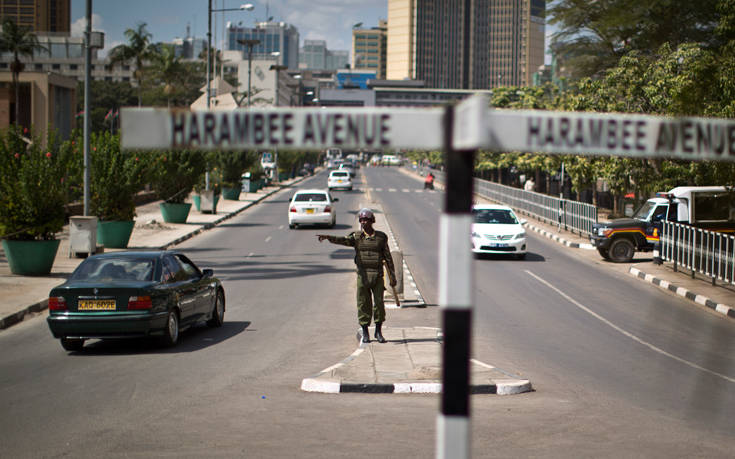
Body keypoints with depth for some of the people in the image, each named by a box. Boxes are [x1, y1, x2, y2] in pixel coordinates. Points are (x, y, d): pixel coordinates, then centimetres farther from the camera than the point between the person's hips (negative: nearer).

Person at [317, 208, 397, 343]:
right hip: (363, 275, 0)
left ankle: (378, 332, 10)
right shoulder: (356, 237, 3)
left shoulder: (381, 237, 5)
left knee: (379, 303, -3)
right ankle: (365, 333, 11)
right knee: (364, 304, 1)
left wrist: (392, 276, 7)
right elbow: (342, 240, -16)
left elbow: (388, 258, 8)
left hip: (378, 275, 0)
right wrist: (327, 237, -35)